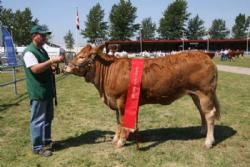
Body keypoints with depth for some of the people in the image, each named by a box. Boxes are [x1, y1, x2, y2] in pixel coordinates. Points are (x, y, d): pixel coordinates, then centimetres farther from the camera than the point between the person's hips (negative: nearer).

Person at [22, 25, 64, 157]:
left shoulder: (42, 50, 15)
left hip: (47, 90, 9)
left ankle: (46, 141, 31)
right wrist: (52, 61, -30)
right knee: (38, 120, 0)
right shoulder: (29, 52, -13)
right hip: (37, 92, -9)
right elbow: (35, 69, -27)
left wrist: (53, 68, 6)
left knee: (48, 118, 17)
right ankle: (37, 147, 12)